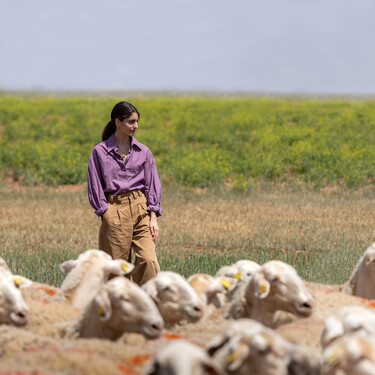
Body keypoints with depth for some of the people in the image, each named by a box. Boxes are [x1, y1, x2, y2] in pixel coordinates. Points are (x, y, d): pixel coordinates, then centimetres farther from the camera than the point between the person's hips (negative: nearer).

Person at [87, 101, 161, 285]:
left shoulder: (143, 151, 9)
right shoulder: (100, 152, 1)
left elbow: (152, 184, 10)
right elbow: (95, 187, 2)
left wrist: (153, 218, 1)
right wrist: (106, 215, -7)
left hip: (141, 208, 2)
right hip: (115, 210, -2)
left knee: (148, 260, -13)